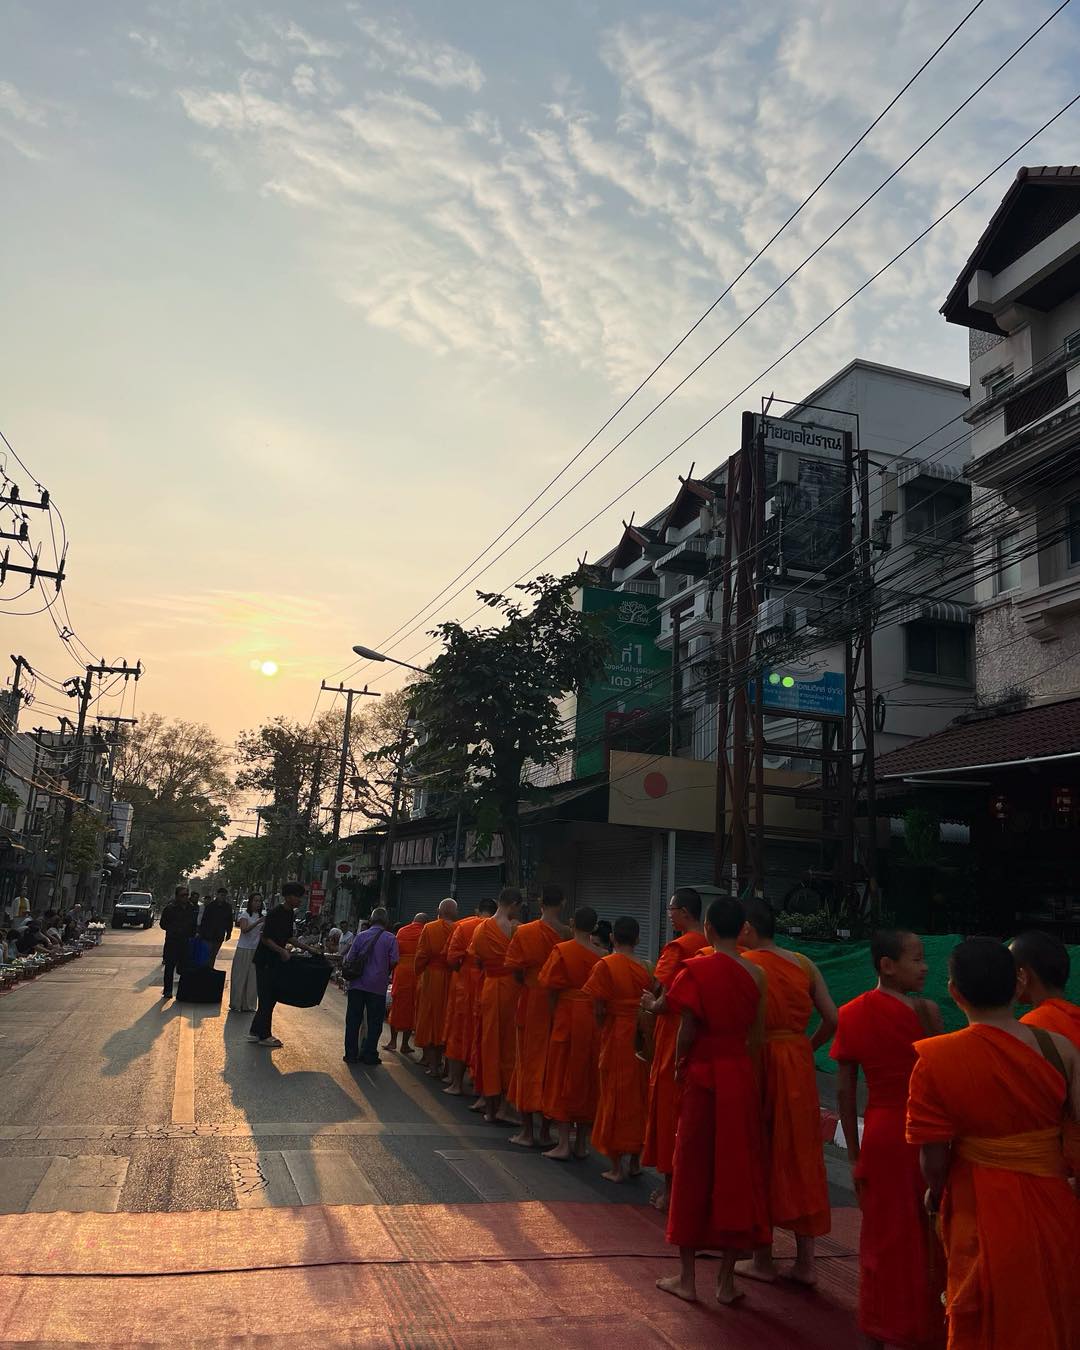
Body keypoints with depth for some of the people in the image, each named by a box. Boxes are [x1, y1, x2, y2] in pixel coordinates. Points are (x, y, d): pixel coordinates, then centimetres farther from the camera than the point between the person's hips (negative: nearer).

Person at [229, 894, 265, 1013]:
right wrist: (258, 922, -32)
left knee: (252, 979, 6)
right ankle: (235, 1004, 10)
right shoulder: (245, 914, -5)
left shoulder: (262, 915, 9)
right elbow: (244, 930, -21)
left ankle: (248, 1005, 13)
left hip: (256, 950, 4)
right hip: (244, 949, -4)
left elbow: (263, 932, 10)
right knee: (239, 977, 2)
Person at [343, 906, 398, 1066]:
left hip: (357, 984, 2)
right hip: (378, 986, -2)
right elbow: (394, 961, -9)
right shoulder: (391, 939, -4)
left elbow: (349, 958, 1)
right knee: (374, 1022, 7)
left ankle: (351, 1054, 11)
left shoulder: (360, 936, 2)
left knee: (353, 1020, 9)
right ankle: (369, 1055, 7)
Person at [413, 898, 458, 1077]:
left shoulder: (429, 928, -7)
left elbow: (421, 956, -5)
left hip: (431, 979, -1)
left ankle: (432, 1064, 6)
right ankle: (438, 1061, 21)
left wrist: (418, 976, 7)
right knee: (446, 1020, 14)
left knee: (429, 1019, 8)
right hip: (453, 980, 1)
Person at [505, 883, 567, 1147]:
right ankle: (545, 1131, 17)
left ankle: (527, 1130, 14)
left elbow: (515, 969, -6)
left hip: (531, 1003, -1)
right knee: (552, 1063, 11)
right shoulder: (569, 935, -7)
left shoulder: (524, 932, -9)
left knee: (528, 1061, 9)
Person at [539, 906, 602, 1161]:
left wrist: (553, 1013, 3)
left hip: (566, 1018, -3)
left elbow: (550, 986, -8)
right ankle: (582, 1143, 19)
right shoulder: (600, 955, -2)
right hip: (593, 1020, 3)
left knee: (562, 1076, 5)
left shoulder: (562, 950, -9)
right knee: (587, 1078, 12)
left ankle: (564, 1144, 3)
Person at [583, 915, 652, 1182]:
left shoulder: (605, 965, -10)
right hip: (640, 1038, 4)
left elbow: (599, 1009, -11)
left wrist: (601, 1031, 6)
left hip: (615, 1039, -4)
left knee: (614, 1098, 6)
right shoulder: (645, 969, 0)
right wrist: (640, 1030, 12)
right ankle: (635, 1161, 24)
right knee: (638, 1095, 15)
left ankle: (617, 1166, 12)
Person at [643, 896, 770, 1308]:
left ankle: (687, 1277, 18)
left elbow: (687, 1030, -13)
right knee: (736, 1171, 11)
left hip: (703, 1077, -3)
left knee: (693, 1170, 9)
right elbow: (758, 1035, 4)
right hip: (742, 1078, 3)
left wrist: (680, 1065, 2)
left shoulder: (697, 970, -12)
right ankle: (727, 1280, 19)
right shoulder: (756, 974, 0)